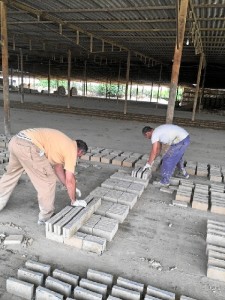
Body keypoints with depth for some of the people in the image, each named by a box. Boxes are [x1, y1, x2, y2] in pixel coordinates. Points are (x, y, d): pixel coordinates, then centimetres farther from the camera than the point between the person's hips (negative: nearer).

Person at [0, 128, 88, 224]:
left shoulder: (65, 144, 27)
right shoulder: (72, 149, 3)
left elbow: (58, 167, 33)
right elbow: (70, 180, 2)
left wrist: (69, 187, 37)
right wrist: (74, 201, 15)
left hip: (15, 141, 10)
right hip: (27, 146, -10)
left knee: (11, 175, 28)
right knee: (48, 180, 4)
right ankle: (46, 216, 18)